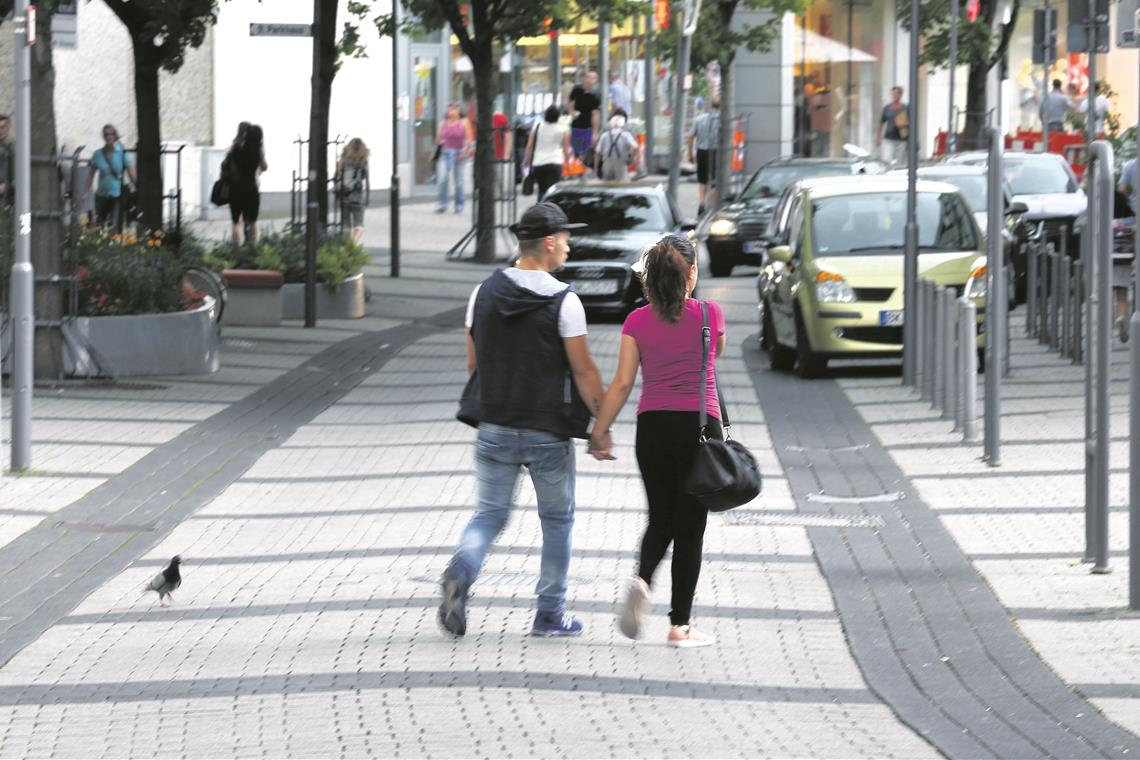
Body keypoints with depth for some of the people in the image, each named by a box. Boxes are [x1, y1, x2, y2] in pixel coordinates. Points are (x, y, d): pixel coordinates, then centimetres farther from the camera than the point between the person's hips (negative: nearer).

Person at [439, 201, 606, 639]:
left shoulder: (484, 293, 3)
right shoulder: (563, 301, -12)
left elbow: (472, 363, 10)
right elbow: (583, 370, -10)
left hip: (494, 426, 4)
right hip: (548, 430, -4)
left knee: (491, 512, 12)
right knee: (557, 520, 11)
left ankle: (460, 572, -17)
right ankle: (550, 615, 14)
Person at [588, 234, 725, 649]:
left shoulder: (638, 321, 0)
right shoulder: (710, 315, -4)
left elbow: (622, 383, -2)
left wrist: (600, 431, 5)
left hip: (653, 427, 2)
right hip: (699, 426, -2)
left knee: (660, 519, 17)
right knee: (689, 527, 4)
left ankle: (642, 580, -12)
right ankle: (680, 625, 2)